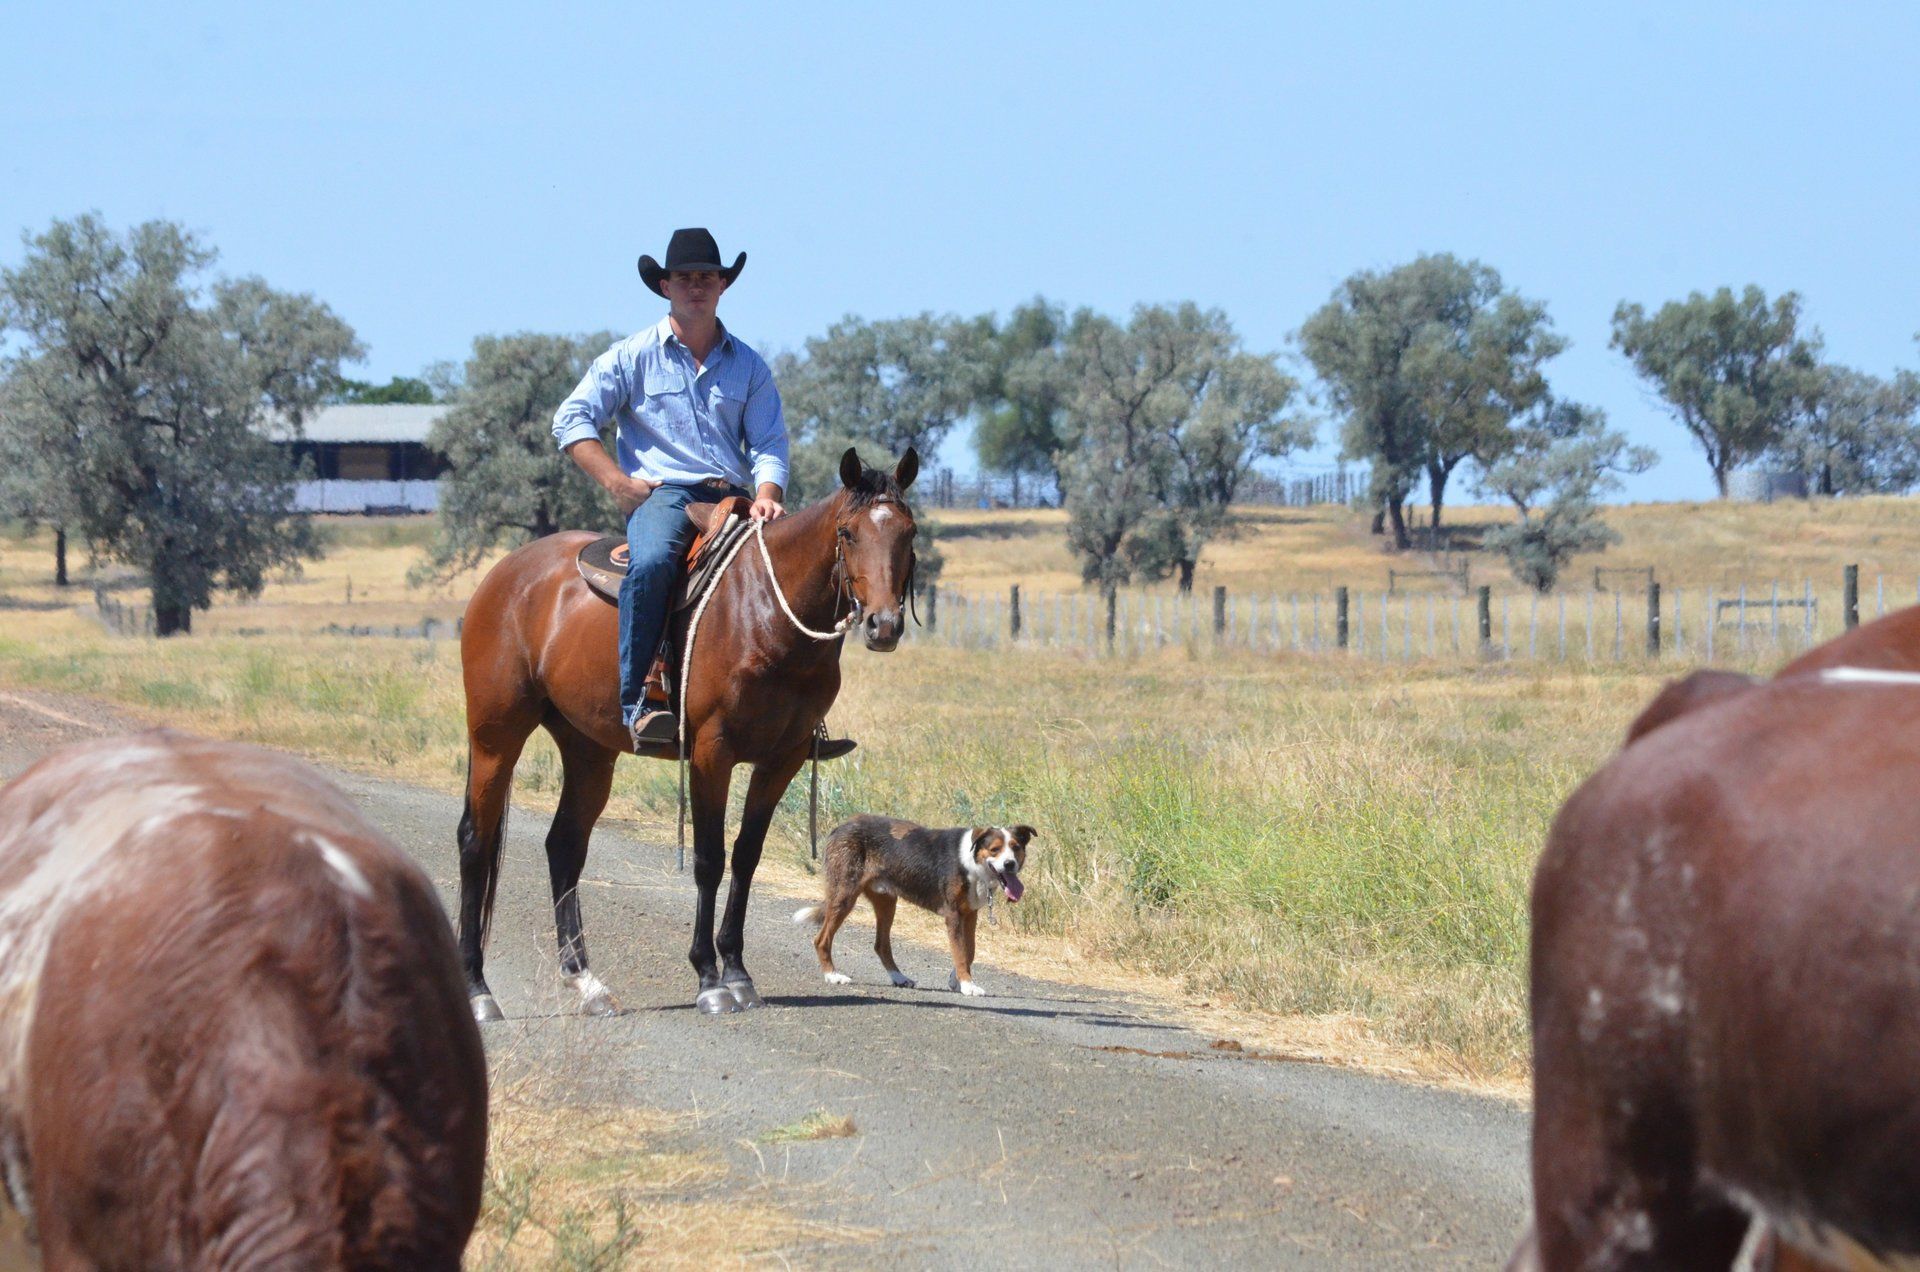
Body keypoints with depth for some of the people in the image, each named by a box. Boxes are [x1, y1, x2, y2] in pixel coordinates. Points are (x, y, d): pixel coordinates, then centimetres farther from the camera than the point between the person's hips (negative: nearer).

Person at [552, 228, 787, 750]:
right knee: (653, 560, -37)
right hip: (660, 492, -4)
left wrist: (767, 495, -13)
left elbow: (769, 443, 10)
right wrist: (618, 481, -9)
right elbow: (571, 419, 4)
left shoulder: (748, 365, 17)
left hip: (732, 497, 4)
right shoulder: (633, 357, 8)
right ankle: (637, 700, -38)